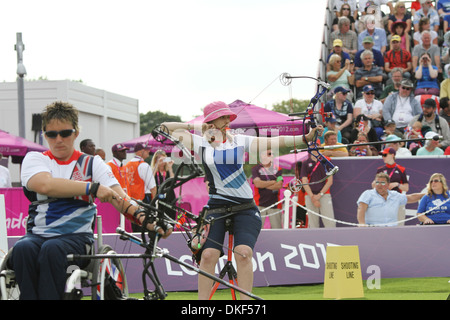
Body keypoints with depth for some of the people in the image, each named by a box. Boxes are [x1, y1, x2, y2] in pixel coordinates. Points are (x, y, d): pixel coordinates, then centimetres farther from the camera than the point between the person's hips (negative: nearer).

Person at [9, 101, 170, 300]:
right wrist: (93, 187, -20)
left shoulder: (92, 163, 12)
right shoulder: (34, 159, 11)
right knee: (22, 248, -34)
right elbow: (45, 185, -13)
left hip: (77, 237, -1)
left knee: (52, 249, -35)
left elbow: (118, 196, -1)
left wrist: (142, 217, -23)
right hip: (38, 234, 1)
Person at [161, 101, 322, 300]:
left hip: (245, 209, 1)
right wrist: (193, 126, 5)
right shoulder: (200, 143, 6)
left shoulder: (239, 141, 8)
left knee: (243, 253, -18)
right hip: (216, 208, -1)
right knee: (208, 255, -14)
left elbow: (275, 142, 1)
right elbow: (166, 128, 8)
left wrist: (306, 138, -9)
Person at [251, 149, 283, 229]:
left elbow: (279, 185, -4)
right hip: (260, 204, -2)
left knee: (277, 228, 0)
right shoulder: (256, 169, 5)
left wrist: (263, 185, -6)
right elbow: (257, 183, -11)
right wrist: (273, 182, -5)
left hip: (274, 204, 2)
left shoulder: (277, 169, 9)